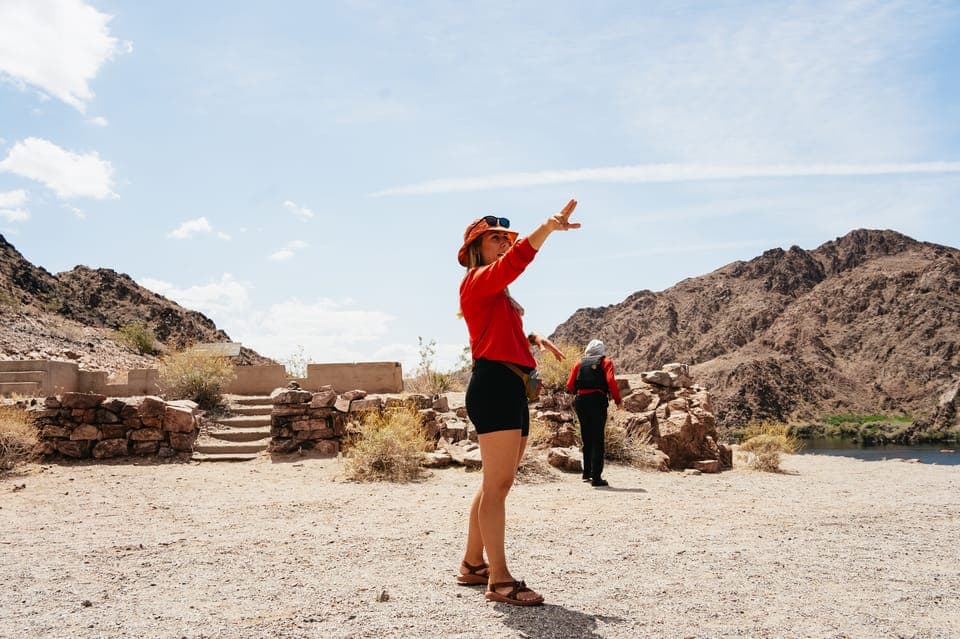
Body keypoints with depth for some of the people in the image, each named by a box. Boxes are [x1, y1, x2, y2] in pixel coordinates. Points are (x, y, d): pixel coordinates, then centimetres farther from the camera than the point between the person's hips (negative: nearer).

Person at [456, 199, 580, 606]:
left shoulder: (497, 293, 25)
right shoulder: (477, 280, -3)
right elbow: (516, 260, -21)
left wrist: (533, 339, 11)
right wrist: (549, 226, -32)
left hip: (512, 388, 10)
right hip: (494, 385, -10)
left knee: (496, 484, 13)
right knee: (498, 484, -10)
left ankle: (472, 565, 23)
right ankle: (499, 580, -7)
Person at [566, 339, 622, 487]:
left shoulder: (579, 363, 14)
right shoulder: (605, 362, 5)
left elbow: (570, 386, 6)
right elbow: (611, 381, -12)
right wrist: (618, 400, -3)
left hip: (581, 402, 4)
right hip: (597, 401, -4)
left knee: (587, 439, 18)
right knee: (598, 440, -2)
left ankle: (587, 473, 26)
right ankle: (596, 477, -6)